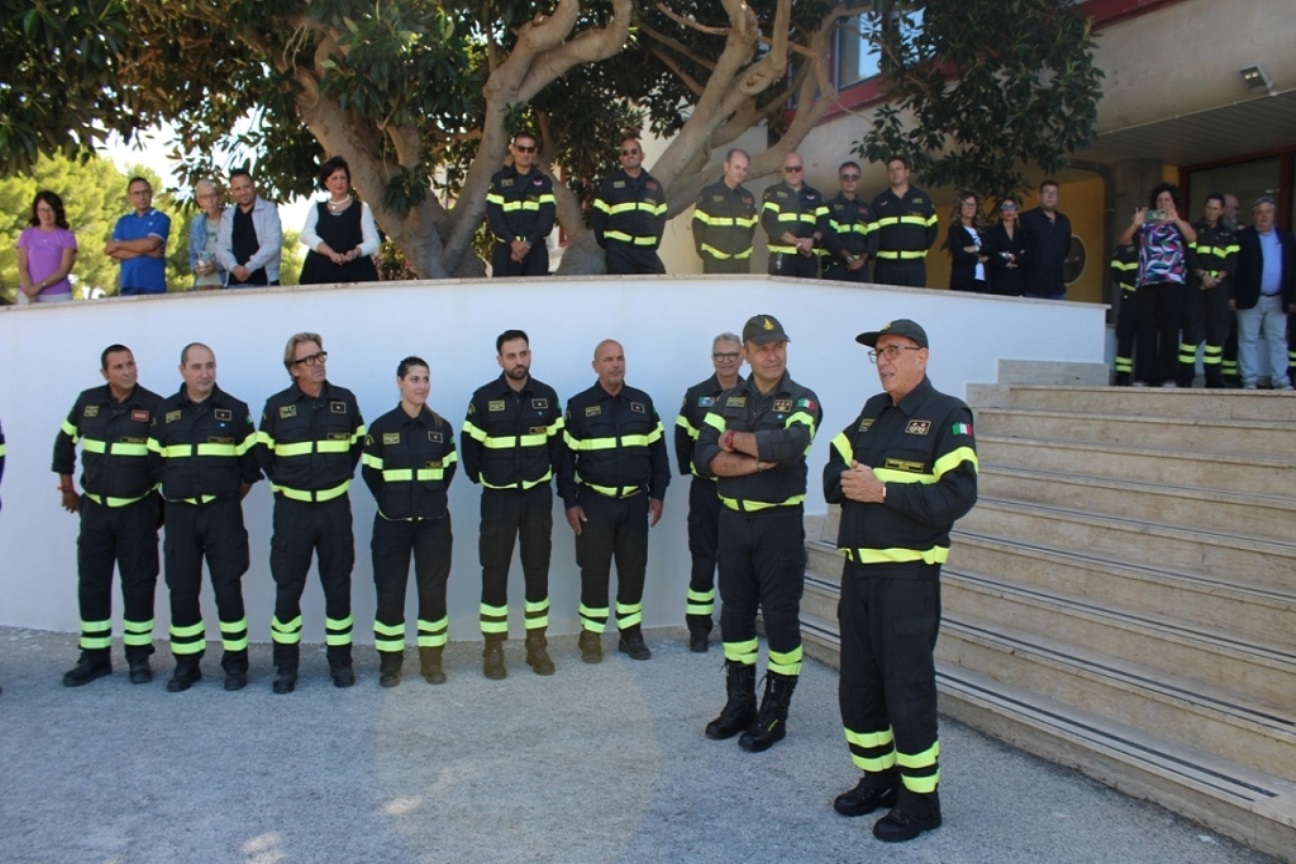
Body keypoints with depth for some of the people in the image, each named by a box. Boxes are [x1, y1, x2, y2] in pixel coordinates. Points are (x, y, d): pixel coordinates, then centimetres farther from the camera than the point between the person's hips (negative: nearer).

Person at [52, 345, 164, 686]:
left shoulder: (154, 406, -10)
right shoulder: (87, 402, 2)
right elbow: (65, 440, 18)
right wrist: (66, 486, 19)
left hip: (137, 510, -3)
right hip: (94, 508, 4)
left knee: (138, 583, 2)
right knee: (91, 583, 7)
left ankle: (139, 657, 13)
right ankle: (94, 657, 18)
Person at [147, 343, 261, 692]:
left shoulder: (235, 411, 1)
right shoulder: (165, 412, 7)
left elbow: (251, 464, 5)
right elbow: (155, 464, 12)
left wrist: (231, 500, 7)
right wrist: (174, 497, 9)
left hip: (222, 513, -2)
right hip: (179, 514, 2)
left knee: (228, 588, -2)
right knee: (181, 591, 5)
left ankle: (235, 663, 8)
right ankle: (186, 665, 16)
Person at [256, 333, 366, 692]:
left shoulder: (345, 400, 2)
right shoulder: (277, 406, -1)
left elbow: (359, 444, 14)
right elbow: (263, 454, 9)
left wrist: (342, 477, 8)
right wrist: (282, 483, 4)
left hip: (335, 507, 1)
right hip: (292, 508, -1)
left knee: (338, 585, 7)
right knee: (287, 587, 3)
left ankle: (341, 661, 18)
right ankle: (285, 666, 15)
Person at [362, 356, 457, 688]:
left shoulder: (442, 427, 3)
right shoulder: (381, 427, -3)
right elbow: (370, 473, 4)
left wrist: (431, 498, 7)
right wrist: (391, 502, 4)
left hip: (434, 523, 1)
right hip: (392, 524, -1)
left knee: (433, 591, 4)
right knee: (390, 592, 2)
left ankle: (432, 660, 17)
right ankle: (390, 662, 16)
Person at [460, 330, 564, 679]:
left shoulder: (547, 396, 1)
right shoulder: (483, 398, -5)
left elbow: (558, 442, 9)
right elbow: (469, 445, 2)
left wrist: (549, 473, 7)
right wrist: (480, 478, 4)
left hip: (537, 496, 2)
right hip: (498, 497, -1)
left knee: (537, 570, 7)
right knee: (494, 572, 2)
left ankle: (537, 646, 18)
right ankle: (493, 649, 12)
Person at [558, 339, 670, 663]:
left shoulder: (643, 402, 6)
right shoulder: (579, 405, -2)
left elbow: (657, 451, 9)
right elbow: (566, 456, -2)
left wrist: (658, 496, 5)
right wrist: (570, 502, -6)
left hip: (635, 502, 3)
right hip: (594, 502, -2)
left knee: (634, 570, 9)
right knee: (594, 571, 4)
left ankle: (631, 633, 21)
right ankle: (591, 635, 16)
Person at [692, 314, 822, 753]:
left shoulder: (802, 400, -5)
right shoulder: (728, 400, 7)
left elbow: (790, 444, -26)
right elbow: (704, 457, -6)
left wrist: (734, 440, -14)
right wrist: (757, 461, -18)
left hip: (780, 521, -4)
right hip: (733, 519, 4)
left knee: (780, 616, 3)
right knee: (735, 612, 12)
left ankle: (774, 714, 16)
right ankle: (739, 704, 27)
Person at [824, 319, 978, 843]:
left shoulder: (947, 415, -8)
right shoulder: (872, 412, 14)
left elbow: (957, 495, -19)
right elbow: (833, 473, 11)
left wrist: (884, 490, -21)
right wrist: (850, 481, -12)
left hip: (907, 574, -7)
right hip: (857, 569, 7)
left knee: (907, 687, 0)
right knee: (857, 683, 14)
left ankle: (920, 798, 15)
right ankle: (876, 779, 31)